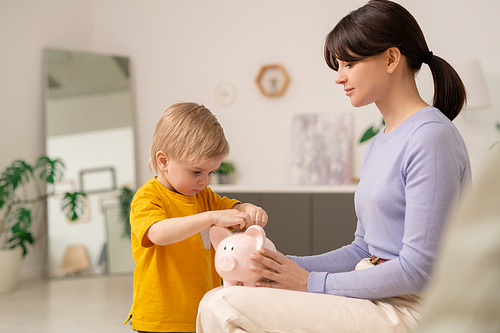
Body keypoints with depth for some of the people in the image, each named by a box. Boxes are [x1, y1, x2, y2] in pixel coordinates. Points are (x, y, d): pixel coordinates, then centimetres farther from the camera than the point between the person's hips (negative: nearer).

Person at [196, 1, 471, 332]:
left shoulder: (432, 137, -13)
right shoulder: (379, 144, 16)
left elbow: (418, 270, -17)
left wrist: (312, 283, -12)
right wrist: (289, 267, 4)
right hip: (373, 298, 9)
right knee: (216, 301, 0)